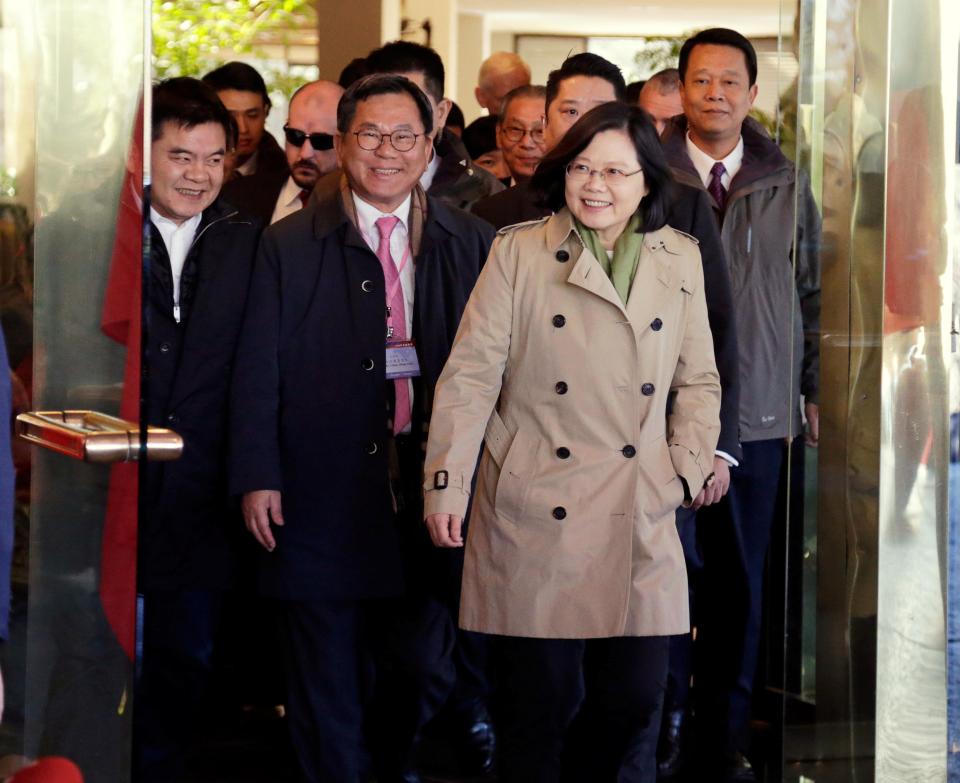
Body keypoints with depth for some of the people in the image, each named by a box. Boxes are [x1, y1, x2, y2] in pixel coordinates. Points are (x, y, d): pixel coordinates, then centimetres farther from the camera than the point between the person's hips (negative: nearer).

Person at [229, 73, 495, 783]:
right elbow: (259, 371, 0)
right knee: (327, 683, 6)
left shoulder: (471, 244, 7)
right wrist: (257, 477, -8)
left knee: (429, 665, 6)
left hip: (431, 496, 1)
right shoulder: (290, 246, 2)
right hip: (324, 500, -1)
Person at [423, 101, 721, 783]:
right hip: (537, 517, -3)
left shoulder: (681, 259, 10)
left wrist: (691, 464, 1)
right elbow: (471, 375, -2)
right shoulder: (520, 252, 0)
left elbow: (698, 380, 16)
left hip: (640, 522, 3)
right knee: (542, 705, 0)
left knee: (635, 701, 3)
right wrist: (446, 484, -8)